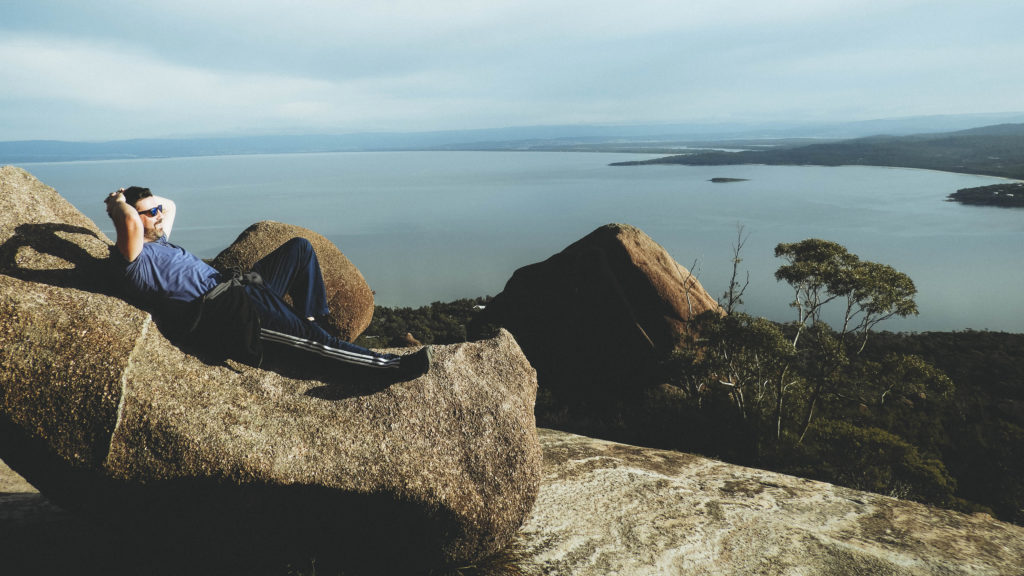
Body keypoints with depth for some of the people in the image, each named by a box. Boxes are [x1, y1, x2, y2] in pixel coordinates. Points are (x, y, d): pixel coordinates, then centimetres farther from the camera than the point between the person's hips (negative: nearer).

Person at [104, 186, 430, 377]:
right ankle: (394, 365, -18)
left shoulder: (158, 243, 23)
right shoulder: (135, 258, -5)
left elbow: (170, 205, 39)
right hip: (220, 313, -11)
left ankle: (310, 322, 7)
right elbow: (132, 225, -27)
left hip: (236, 288, 11)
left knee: (300, 248, 8)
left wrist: (138, 196, 27)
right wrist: (120, 203, -7)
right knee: (310, 337, -21)